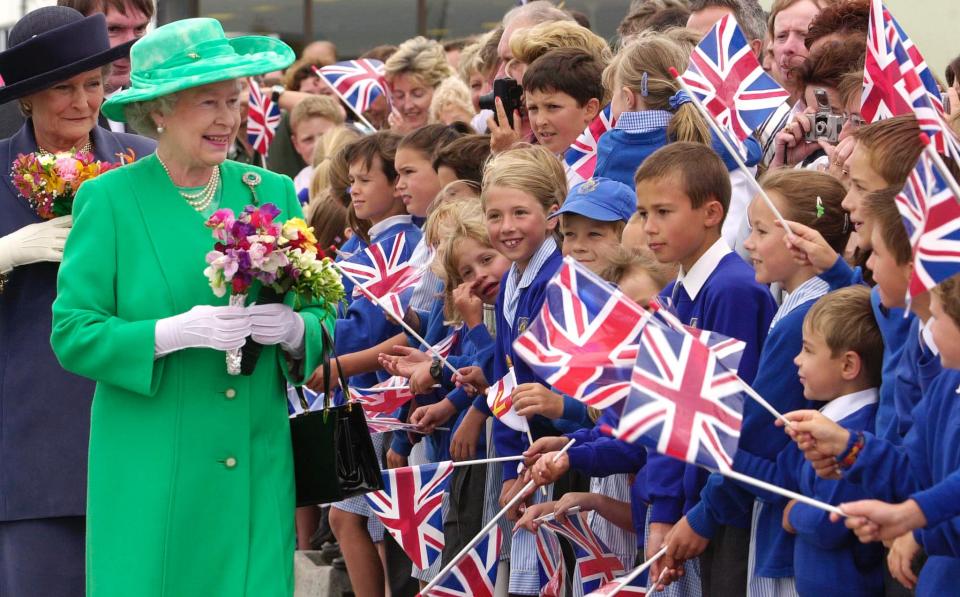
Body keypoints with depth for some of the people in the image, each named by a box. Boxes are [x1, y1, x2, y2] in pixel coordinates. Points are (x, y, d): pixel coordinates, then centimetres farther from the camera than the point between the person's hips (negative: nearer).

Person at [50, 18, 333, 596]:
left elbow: (322, 316, 12)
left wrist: (293, 329, -10)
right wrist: (174, 332, -19)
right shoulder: (109, 200, -2)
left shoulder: (273, 193, 10)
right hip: (148, 479, -3)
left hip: (256, 476, 3)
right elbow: (73, 335, -6)